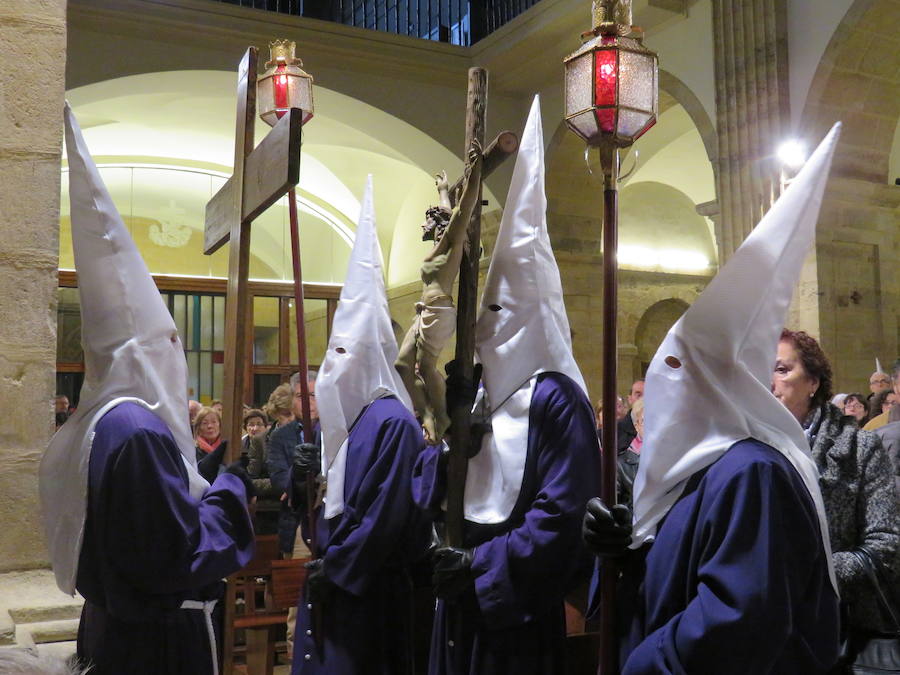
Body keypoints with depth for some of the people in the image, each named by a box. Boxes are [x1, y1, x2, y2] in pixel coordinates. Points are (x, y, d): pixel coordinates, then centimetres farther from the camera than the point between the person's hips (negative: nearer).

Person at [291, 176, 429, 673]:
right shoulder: (348, 420, 10)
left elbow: (386, 513, -20)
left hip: (364, 594, -8)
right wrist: (313, 481, -5)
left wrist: (334, 571, -13)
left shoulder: (391, 422, -17)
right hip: (331, 584, 9)